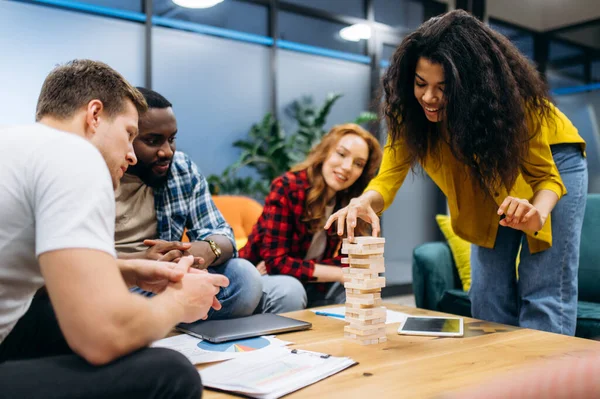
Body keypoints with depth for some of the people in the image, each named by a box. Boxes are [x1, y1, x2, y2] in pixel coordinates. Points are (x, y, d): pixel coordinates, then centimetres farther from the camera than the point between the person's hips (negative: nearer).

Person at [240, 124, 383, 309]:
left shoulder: (350, 201, -5)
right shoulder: (287, 187, -22)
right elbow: (275, 261, -26)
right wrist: (341, 274, -28)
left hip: (307, 284, 5)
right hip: (261, 280, -5)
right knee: (291, 291, -35)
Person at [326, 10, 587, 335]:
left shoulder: (511, 98, -35)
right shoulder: (412, 106, -27)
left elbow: (546, 176, -24)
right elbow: (389, 175, -29)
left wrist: (537, 212, -46)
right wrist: (365, 202, -51)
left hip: (551, 159, -3)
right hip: (491, 175, 4)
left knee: (544, 295, -9)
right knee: (488, 292, 3)